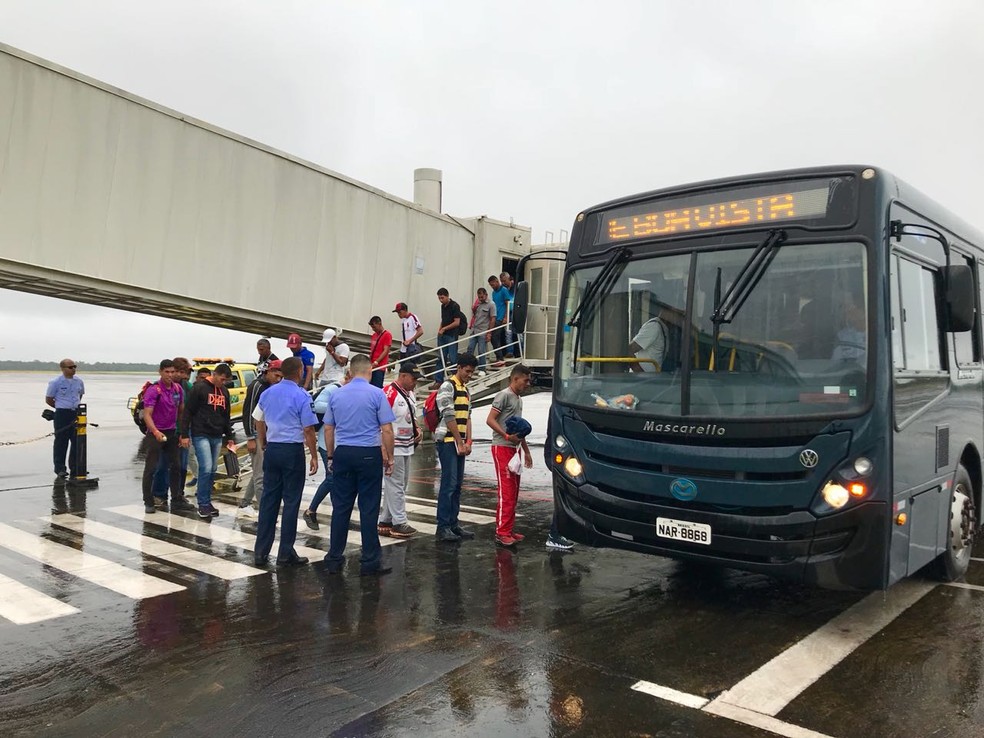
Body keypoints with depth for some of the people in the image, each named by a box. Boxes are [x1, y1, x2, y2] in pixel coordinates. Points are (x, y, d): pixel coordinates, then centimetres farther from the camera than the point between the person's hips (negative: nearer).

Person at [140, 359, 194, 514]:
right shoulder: (153, 390, -14)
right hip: (156, 433, -6)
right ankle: (148, 502, 8)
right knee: (151, 467, -1)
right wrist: (156, 432, -35)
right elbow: (147, 414, -20)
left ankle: (177, 500, 18)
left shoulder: (178, 389, 4)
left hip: (172, 432, 6)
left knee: (176, 466, 10)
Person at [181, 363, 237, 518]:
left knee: (212, 470, 7)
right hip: (201, 435, -6)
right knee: (206, 468, -12)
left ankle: (204, 498, 17)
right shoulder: (199, 388, -7)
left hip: (217, 437, 7)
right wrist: (185, 434, -12)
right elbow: (188, 412, -8)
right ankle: (203, 504, -3)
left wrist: (230, 437, 18)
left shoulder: (224, 391, 13)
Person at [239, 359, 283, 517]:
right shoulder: (256, 386, -13)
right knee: (260, 475, -7)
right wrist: (250, 438, -17)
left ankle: (245, 504, 26)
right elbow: (248, 412, -16)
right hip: (257, 435, -8)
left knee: (258, 473, 14)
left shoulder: (272, 387, 12)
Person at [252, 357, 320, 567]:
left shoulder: (267, 393, 8)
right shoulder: (302, 396, -11)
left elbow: (259, 423, 16)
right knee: (291, 501, 2)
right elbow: (308, 431, -12)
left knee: (268, 499, 10)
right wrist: (314, 456, -6)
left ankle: (261, 552, 13)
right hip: (293, 451, -6)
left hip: (272, 449, 6)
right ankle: (285, 554, 6)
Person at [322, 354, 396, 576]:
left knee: (340, 507, 10)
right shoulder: (376, 394, -6)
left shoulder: (336, 394, 6)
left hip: (343, 454, 4)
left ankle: (334, 559, 16)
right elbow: (387, 430, -8)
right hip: (369, 455, -4)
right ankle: (370, 562, 7)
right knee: (369, 509, 1)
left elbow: (328, 429, 10)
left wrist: (331, 456, 19)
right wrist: (389, 458, 1)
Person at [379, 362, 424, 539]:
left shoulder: (410, 394, 14)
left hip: (406, 447, 10)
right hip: (393, 448, -10)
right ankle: (399, 523, 2)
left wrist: (417, 429, 9)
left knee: (399, 484, 14)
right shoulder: (389, 393, -17)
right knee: (396, 485, -4)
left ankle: (385, 521, 22)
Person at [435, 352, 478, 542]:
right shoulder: (448, 387, -8)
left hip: (460, 443, 8)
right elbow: (449, 417, -13)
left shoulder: (466, 390, 18)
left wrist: (468, 442, 7)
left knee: (457, 485, 10)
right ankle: (443, 527, -5)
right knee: (449, 484, -10)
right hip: (447, 441, -8)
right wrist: (460, 442, -11)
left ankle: (453, 524, 16)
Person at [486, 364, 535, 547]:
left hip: (514, 449, 9)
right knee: (506, 492, -11)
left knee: (514, 492, 10)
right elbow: (490, 420, -16)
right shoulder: (504, 395, -8)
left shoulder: (519, 399, 20)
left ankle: (509, 530, 16)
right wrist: (507, 436, -24)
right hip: (502, 448, -9)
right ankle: (502, 533, -8)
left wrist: (526, 450, 25)